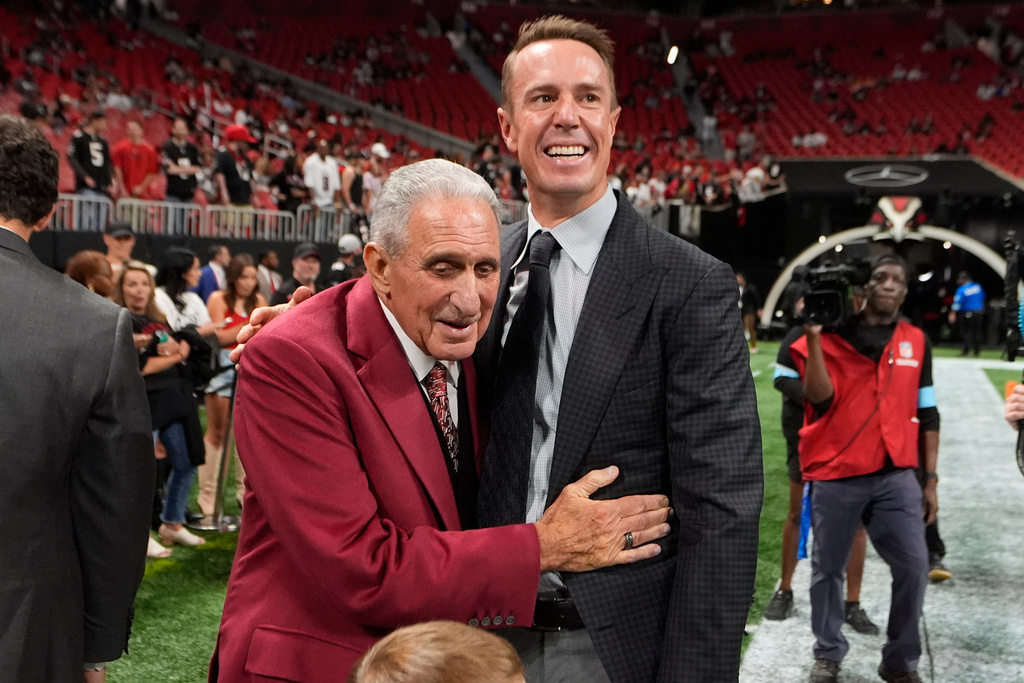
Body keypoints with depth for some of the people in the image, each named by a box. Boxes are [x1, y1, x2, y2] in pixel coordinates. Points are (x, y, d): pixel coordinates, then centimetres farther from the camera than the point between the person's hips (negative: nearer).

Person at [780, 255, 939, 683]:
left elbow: (927, 414, 12)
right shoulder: (832, 336, -1)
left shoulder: (915, 342, 9)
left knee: (914, 566, -4)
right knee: (828, 569, 8)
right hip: (835, 475, -2)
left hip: (896, 476, 2)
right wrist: (814, 336, -18)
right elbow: (820, 399, -13)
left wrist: (930, 479, 10)